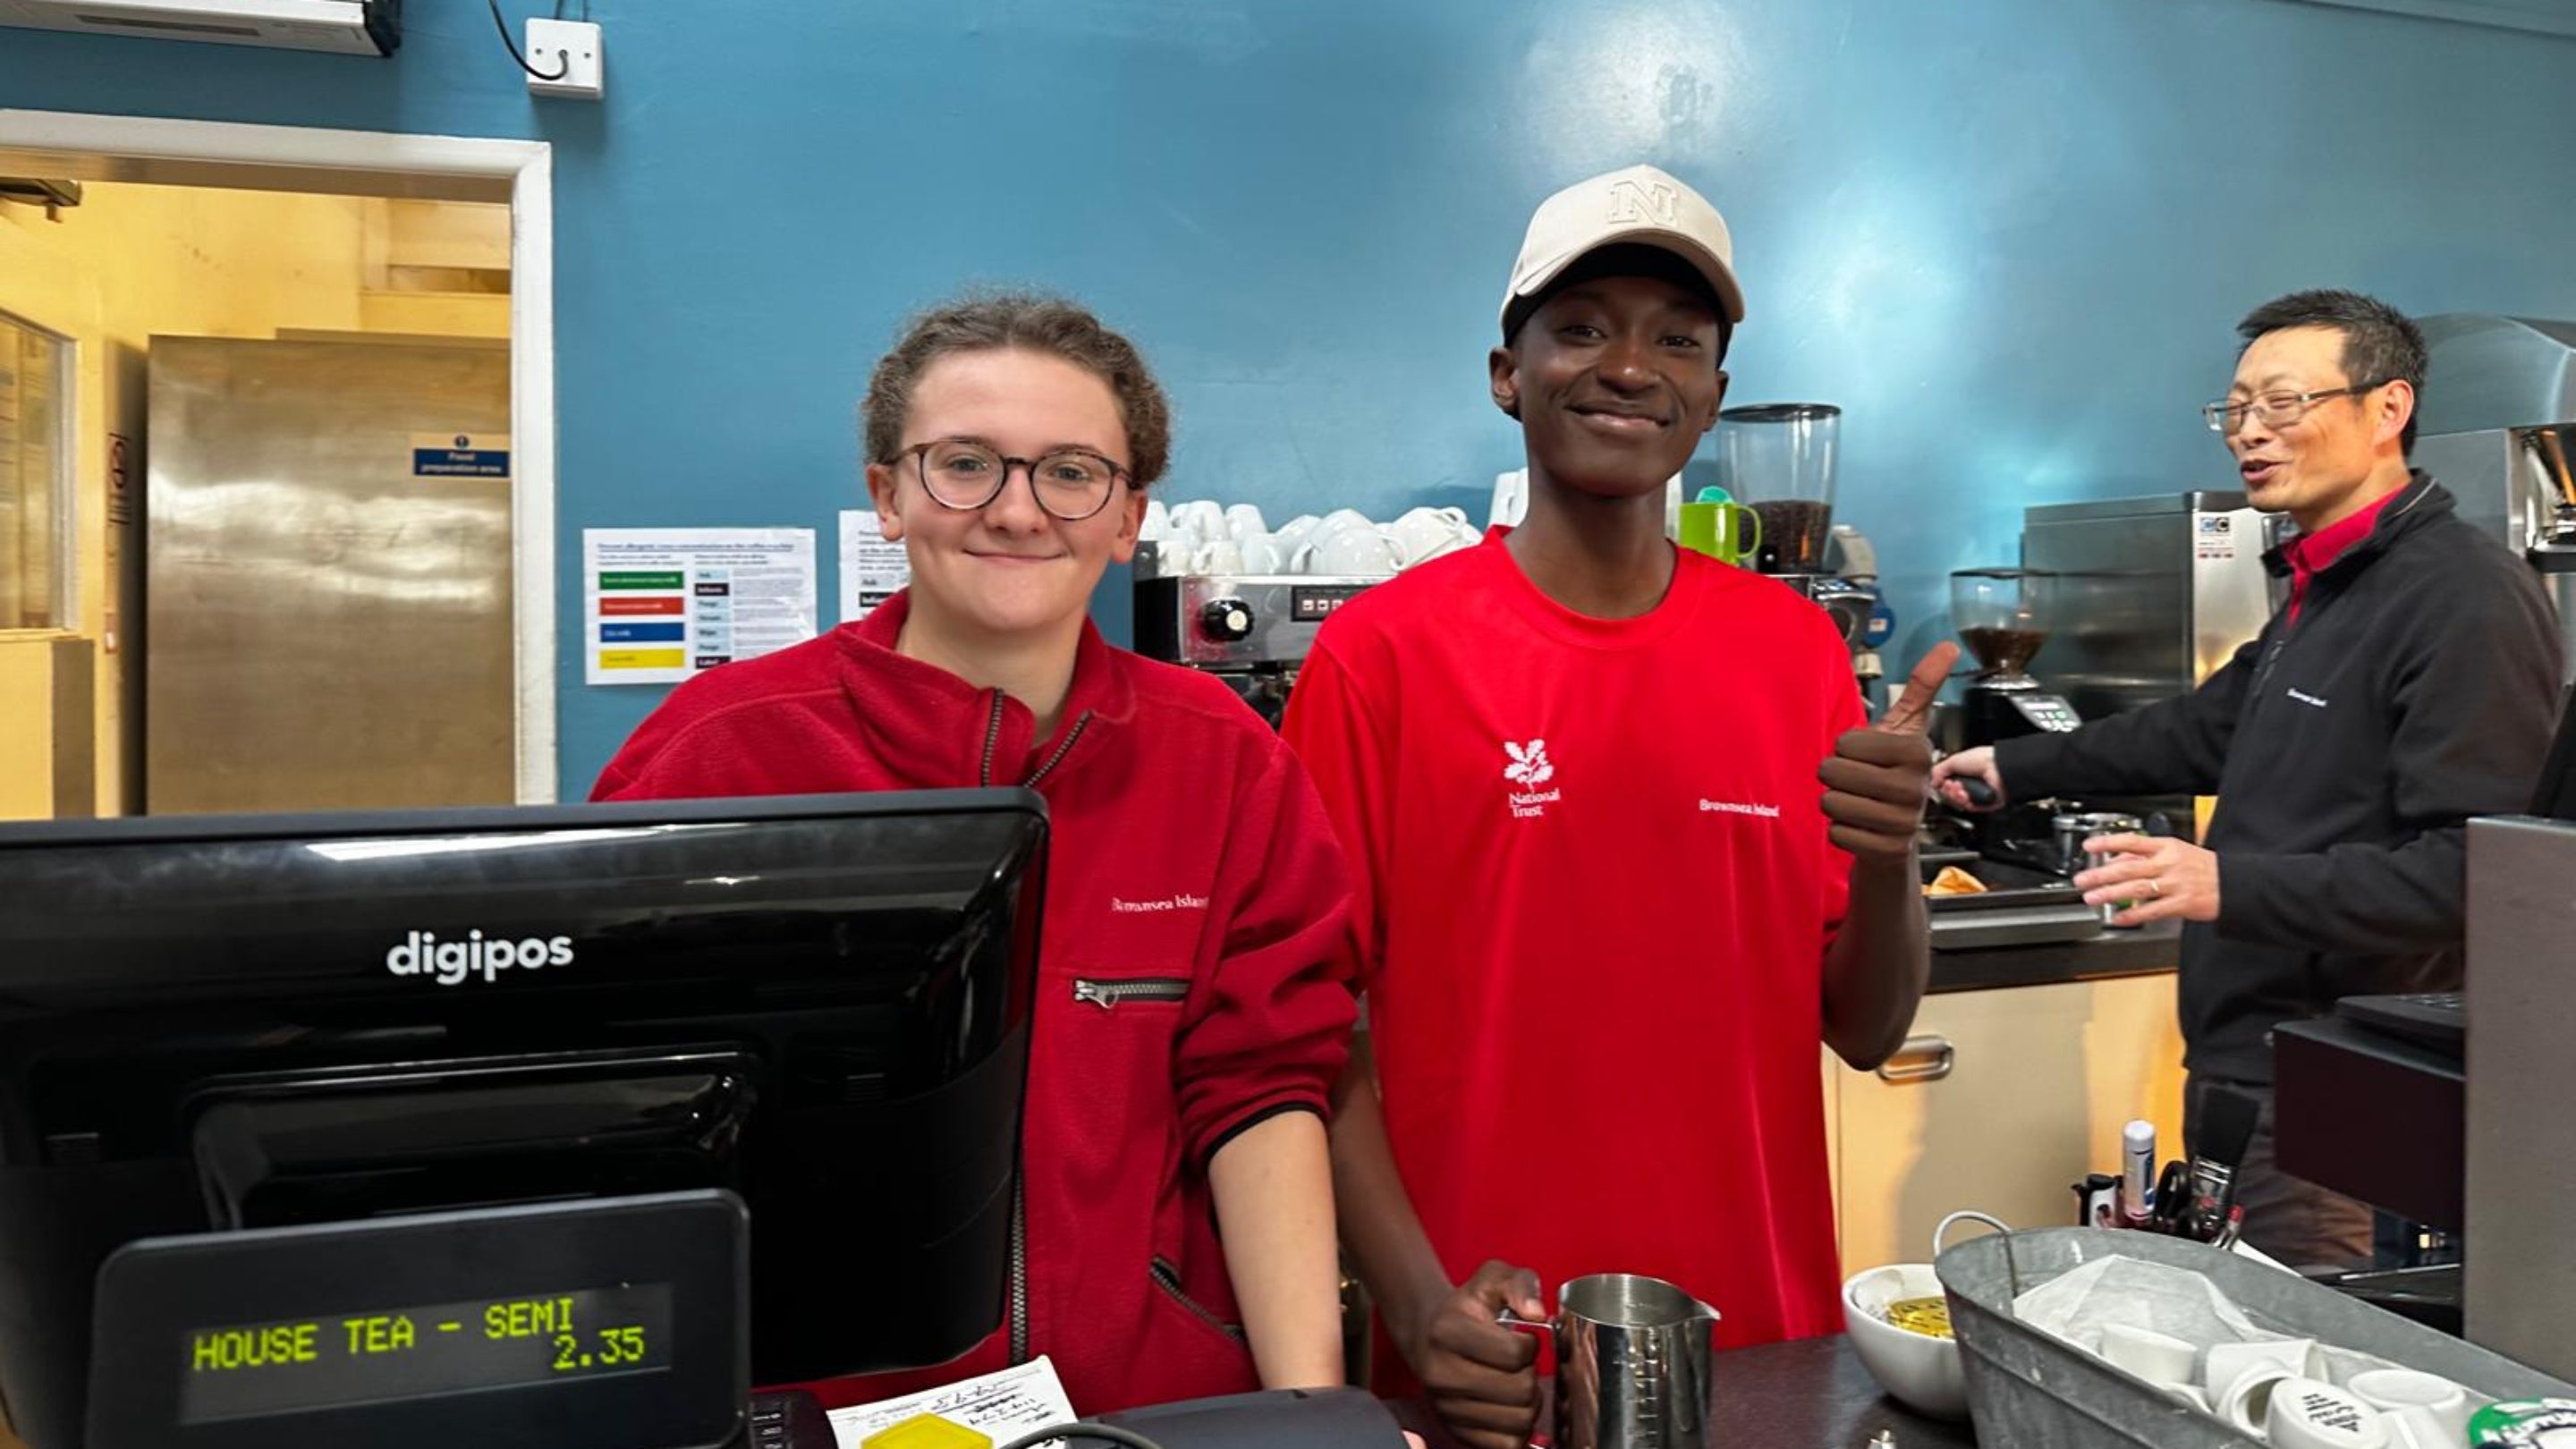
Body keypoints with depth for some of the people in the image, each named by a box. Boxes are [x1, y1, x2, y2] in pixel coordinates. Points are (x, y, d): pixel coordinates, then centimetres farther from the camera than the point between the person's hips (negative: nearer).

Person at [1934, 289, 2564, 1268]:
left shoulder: (2465, 598, -16)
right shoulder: (2322, 590, 16)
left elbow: (2471, 869, -22)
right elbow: (2211, 729, 28)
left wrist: (2235, 885, -29)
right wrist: (2018, 770, 30)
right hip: (2245, 1074, 9)